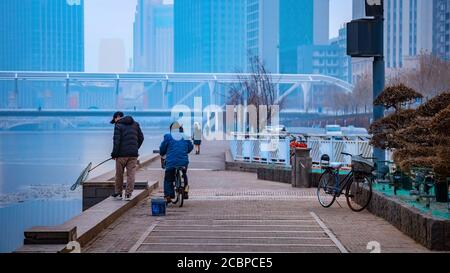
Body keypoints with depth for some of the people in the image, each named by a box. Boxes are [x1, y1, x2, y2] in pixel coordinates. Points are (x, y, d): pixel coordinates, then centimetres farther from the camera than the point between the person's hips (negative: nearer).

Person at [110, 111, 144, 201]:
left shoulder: (118, 125, -4)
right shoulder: (135, 124, 13)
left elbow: (116, 140, -11)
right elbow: (141, 137, 13)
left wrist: (114, 153, -5)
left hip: (122, 154, -4)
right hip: (133, 154, 4)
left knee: (119, 174, 10)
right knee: (131, 174, 4)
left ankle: (118, 193, 18)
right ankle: (128, 194, 2)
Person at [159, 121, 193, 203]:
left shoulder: (168, 137, 3)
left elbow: (162, 148, 6)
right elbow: (190, 147, 19)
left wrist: (162, 154, 28)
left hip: (171, 162, -2)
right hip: (183, 162, 2)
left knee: (168, 179, 8)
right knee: (184, 176, 28)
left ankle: (168, 196, -2)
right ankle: (185, 190, 16)